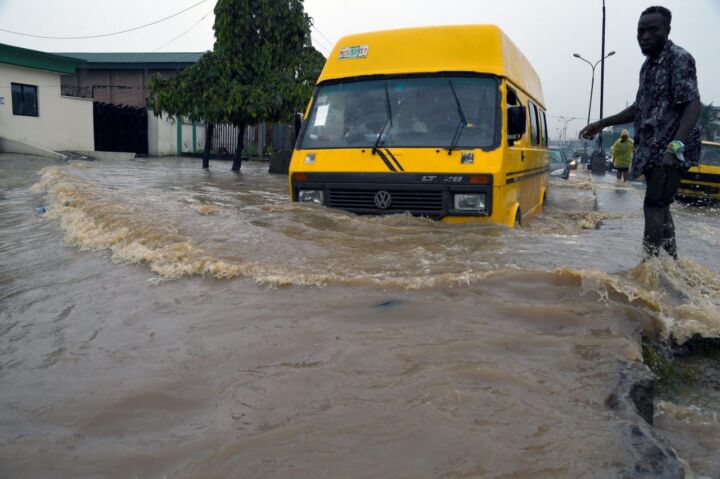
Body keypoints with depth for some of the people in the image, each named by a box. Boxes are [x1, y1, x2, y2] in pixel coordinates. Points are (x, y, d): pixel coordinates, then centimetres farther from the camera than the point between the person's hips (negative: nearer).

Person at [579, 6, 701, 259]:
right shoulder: (648, 65, 16)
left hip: (670, 150, -9)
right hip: (653, 149, 9)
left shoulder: (679, 59, -11)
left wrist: (676, 146, -35)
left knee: (653, 206, -13)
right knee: (661, 205, 13)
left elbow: (692, 105, -21)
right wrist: (602, 124, 20)